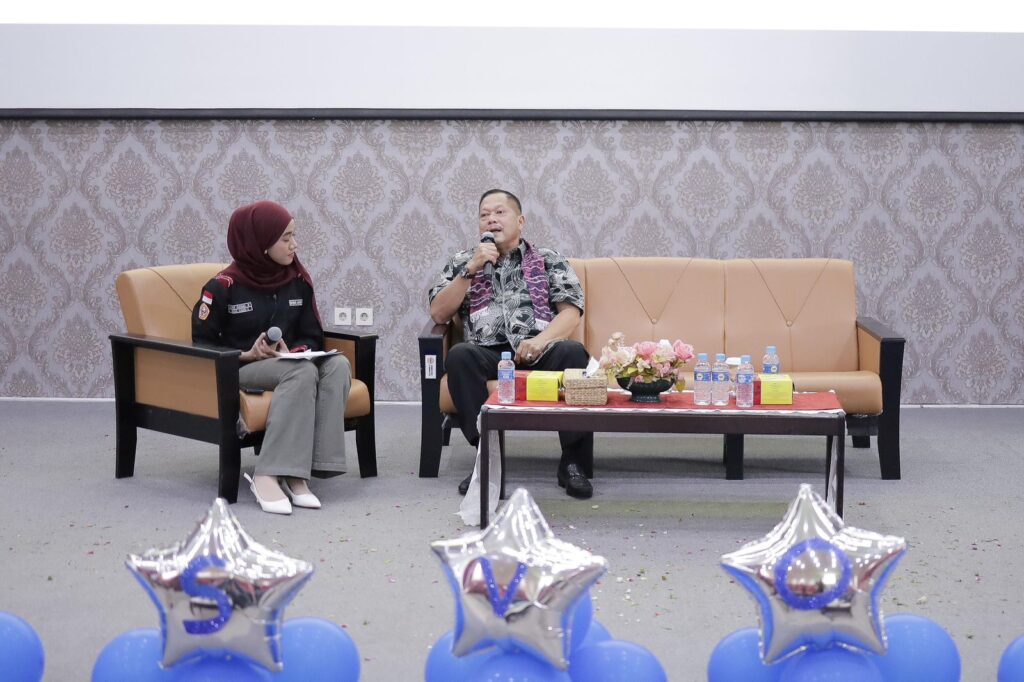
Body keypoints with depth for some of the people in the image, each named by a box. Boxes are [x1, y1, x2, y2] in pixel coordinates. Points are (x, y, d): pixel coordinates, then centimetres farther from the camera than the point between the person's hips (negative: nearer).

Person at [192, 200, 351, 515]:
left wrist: (293, 352, -14)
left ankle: (297, 472, -34)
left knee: (338, 365, -27)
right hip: (238, 369, -5)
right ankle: (269, 475, -40)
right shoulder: (223, 286, -8)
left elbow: (312, 337, 10)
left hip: (288, 364, 5)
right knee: (303, 371, -35)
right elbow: (203, 344, -4)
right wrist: (248, 355, -19)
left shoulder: (297, 280, 6)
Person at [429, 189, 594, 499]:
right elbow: (438, 313, 9)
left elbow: (571, 312, 6)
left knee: (573, 352, -34)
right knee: (459, 355, -34)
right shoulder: (462, 262, 22)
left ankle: (573, 462, -28)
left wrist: (540, 340, -14)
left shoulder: (549, 261, 19)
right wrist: (471, 270, -1)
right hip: (488, 353, 0)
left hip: (541, 349, 0)